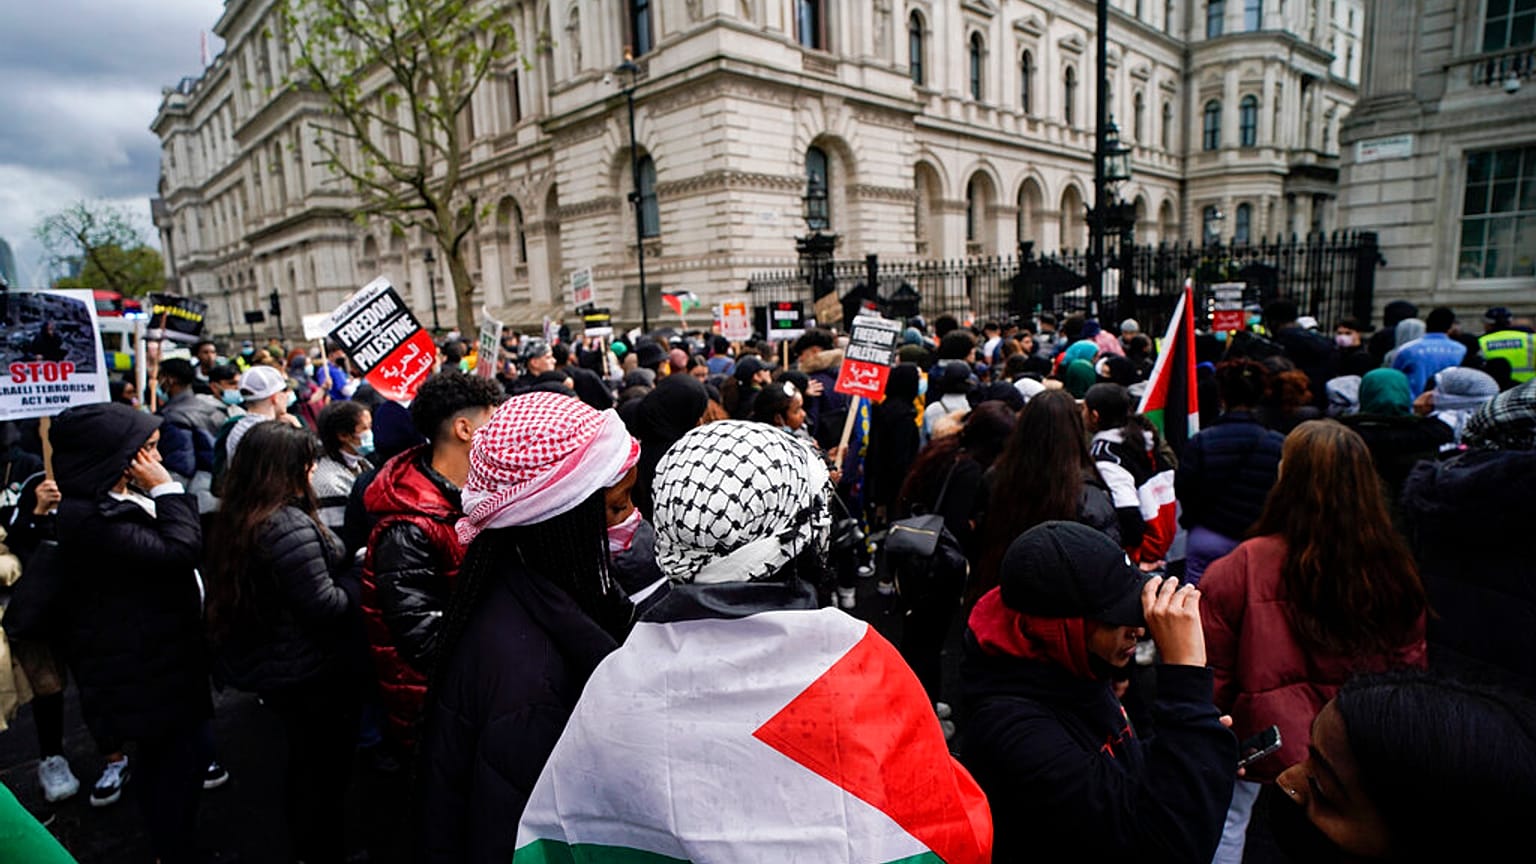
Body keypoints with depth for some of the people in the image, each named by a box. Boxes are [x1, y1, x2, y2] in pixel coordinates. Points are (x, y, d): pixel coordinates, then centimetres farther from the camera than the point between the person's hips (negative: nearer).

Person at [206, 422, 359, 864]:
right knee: (327, 769, 10)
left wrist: (344, 567, 6)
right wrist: (359, 586, -9)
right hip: (309, 672, -9)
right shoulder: (289, 525, -27)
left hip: (264, 664, 9)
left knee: (303, 760, 27)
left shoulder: (234, 520, 2)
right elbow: (323, 606, -27)